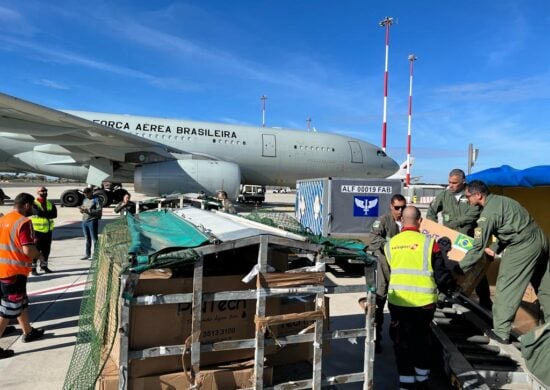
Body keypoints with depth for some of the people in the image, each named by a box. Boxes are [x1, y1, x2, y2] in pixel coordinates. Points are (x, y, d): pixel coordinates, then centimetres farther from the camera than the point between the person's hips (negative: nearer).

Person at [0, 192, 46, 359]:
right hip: (13, 272, -9)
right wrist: (39, 255, -5)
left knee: (21, 302, 22)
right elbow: (28, 250, -25)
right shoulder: (23, 222, -18)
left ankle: (28, 332, 36)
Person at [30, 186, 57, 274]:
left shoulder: (50, 204, 10)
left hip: (48, 230, 6)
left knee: (46, 249, 14)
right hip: (37, 230, -6)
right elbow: (38, 213, -24)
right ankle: (33, 267, 8)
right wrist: (48, 214, -13)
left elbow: (54, 214, -4)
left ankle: (44, 265, 29)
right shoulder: (34, 203, -8)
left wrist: (43, 214, -14)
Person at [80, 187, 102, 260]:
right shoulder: (85, 200, 18)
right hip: (84, 221, 7)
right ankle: (88, 254, 21)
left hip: (92, 221, -7)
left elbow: (99, 210, -15)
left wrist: (88, 211, -24)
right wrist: (82, 210, 0)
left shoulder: (96, 199, -6)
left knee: (94, 238, -4)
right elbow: (82, 207, 25)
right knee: (87, 239, 13)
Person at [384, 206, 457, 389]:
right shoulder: (429, 243, -10)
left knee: (401, 342, 15)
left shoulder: (390, 245, -1)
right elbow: (441, 273, -5)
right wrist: (450, 287, 15)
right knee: (421, 341, 20)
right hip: (423, 302, -1)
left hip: (397, 302, 1)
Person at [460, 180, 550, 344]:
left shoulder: (488, 213, -18)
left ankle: (501, 332, 5)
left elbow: (478, 247, -17)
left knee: (506, 288, -1)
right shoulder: (500, 200, 10)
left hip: (523, 248, -10)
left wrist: (459, 268, -9)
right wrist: (496, 248, 12)